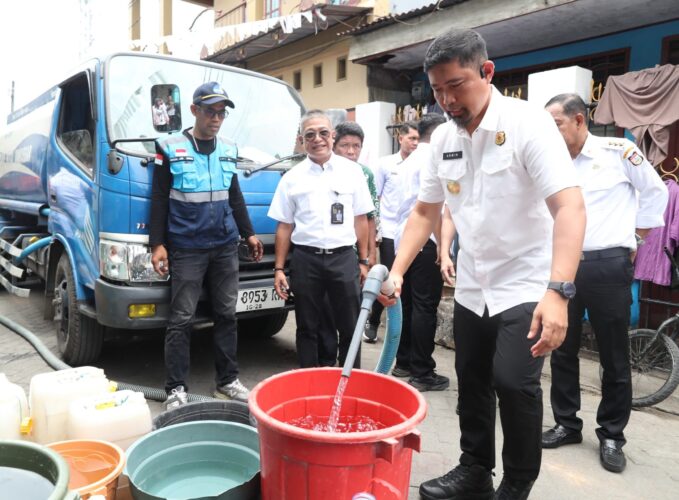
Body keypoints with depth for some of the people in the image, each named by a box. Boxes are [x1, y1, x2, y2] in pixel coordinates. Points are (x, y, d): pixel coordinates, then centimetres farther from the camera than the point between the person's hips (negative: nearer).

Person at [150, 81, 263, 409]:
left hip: (225, 247, 5)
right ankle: (176, 388, 12)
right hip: (187, 249, -4)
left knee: (226, 314, 8)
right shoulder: (171, 149, -2)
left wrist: (249, 233, 15)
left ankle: (227, 381, 20)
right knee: (181, 319, 0)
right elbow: (159, 201, -2)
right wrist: (158, 244, -8)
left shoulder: (228, 151, 11)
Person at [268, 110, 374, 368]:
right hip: (306, 260, 0)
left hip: (344, 258, 0)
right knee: (307, 328, 11)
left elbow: (360, 219, 7)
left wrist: (364, 261, 5)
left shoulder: (352, 171, 4)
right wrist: (279, 269, 2)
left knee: (349, 328, 7)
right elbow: (284, 226, 6)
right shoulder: (292, 178, 4)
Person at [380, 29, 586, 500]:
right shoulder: (443, 138, 1)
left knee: (513, 382, -14)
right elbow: (425, 212, 8)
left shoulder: (528, 122, -17)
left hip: (527, 285, -5)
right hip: (472, 287, 6)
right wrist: (397, 270, -3)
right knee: (472, 382, 14)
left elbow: (570, 208, -26)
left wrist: (557, 292, -37)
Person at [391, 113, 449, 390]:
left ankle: (404, 363, 22)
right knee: (425, 307, -4)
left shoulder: (409, 161, 19)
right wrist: (442, 244, -12)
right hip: (424, 241, -9)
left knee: (408, 304, 14)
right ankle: (422, 373, 2)